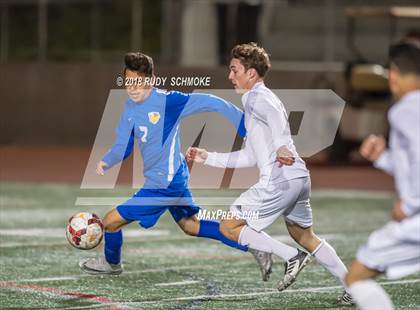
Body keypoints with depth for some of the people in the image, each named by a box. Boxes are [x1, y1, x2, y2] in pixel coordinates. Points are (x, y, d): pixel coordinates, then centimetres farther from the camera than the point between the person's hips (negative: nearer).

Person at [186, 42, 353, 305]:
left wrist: (281, 145, -39)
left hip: (279, 180, -10)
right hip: (299, 178, 10)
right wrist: (208, 158, 30)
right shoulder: (259, 99, 27)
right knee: (305, 237, 21)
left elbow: (276, 114, -28)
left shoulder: (256, 98, -4)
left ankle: (291, 256, -9)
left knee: (229, 227, -4)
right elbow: (251, 157, 30)